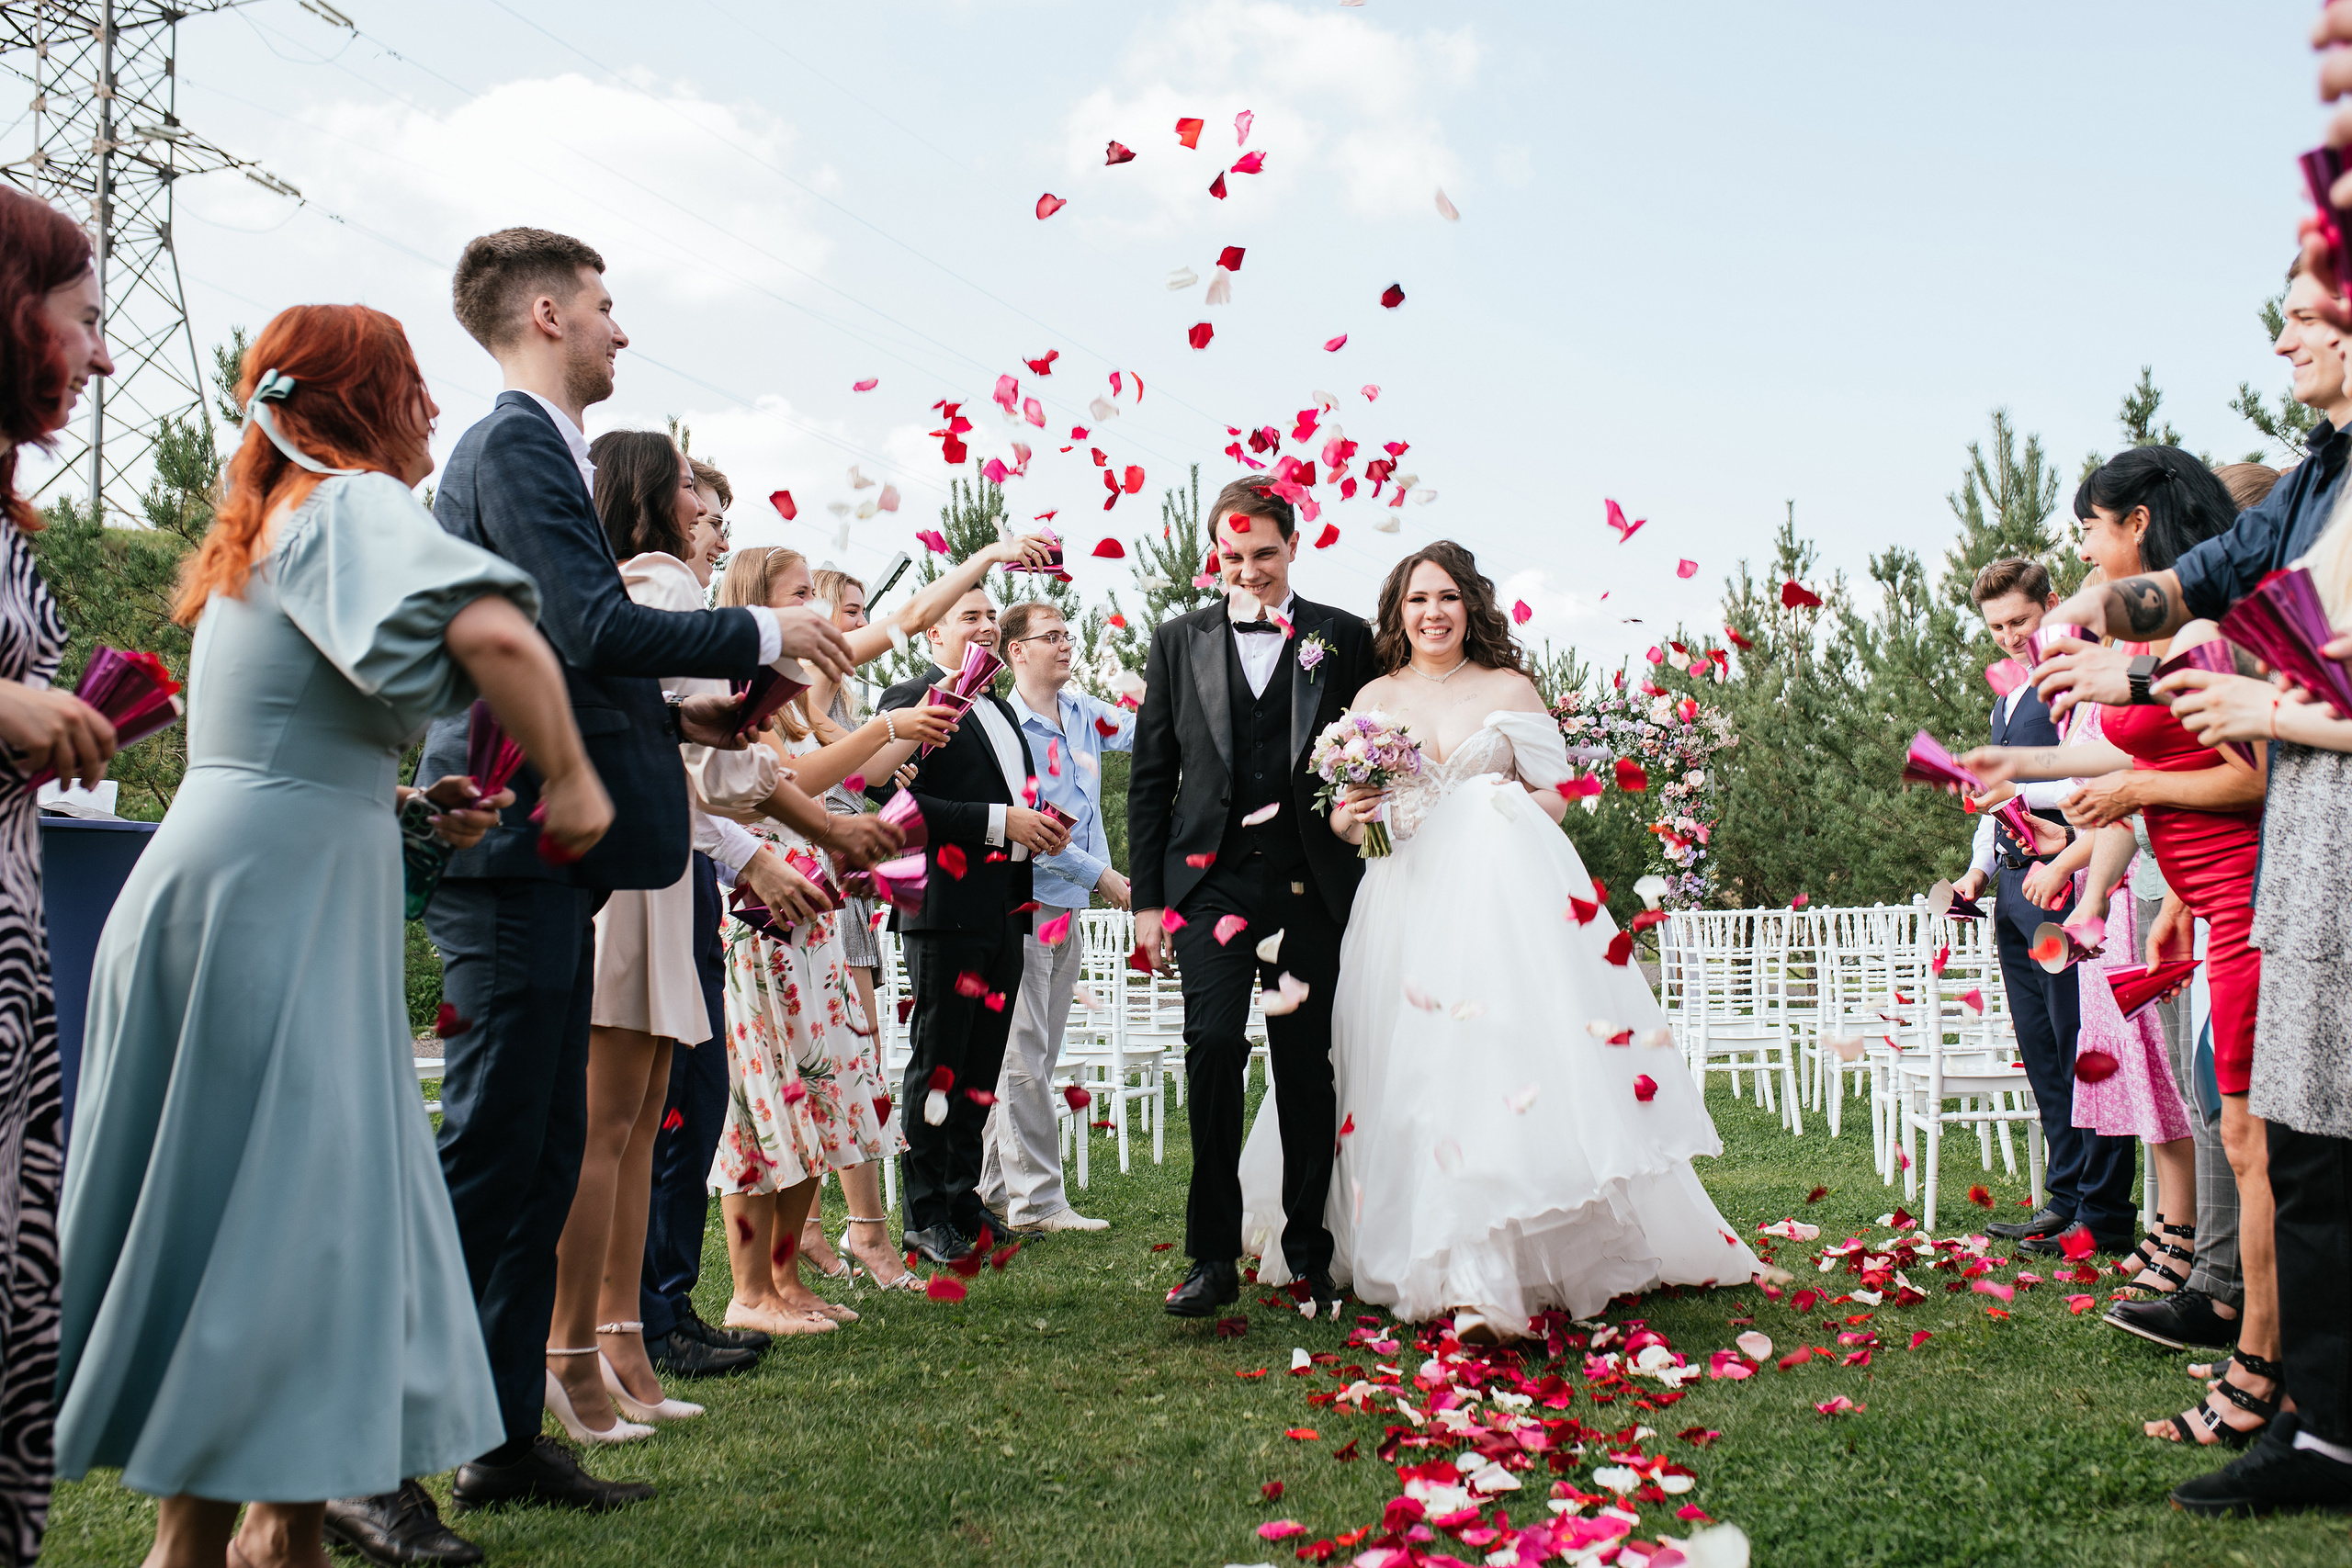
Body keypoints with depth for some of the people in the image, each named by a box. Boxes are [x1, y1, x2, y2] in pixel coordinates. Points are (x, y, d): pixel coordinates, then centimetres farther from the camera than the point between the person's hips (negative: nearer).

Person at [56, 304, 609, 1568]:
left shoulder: (262, 533, 20)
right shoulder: (358, 505, -9)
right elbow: (492, 632, -28)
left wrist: (402, 800, 16)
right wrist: (570, 776, -15)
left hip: (216, 879, 9)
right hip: (279, 903, -9)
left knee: (236, 1221, 13)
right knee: (273, 1225, -5)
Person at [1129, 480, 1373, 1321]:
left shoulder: (1344, 639, 7)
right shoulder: (1180, 641, 10)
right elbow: (1151, 775, 10)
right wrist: (1147, 895, 4)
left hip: (1313, 886, 0)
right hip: (1214, 879, 0)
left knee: (1308, 1066, 5)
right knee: (1213, 1045, -13)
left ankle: (1309, 1250, 18)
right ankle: (1213, 1255, -4)